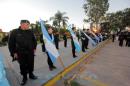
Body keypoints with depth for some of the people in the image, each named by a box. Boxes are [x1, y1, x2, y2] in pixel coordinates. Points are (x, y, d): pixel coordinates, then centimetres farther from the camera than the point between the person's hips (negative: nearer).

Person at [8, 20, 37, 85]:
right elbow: (11, 43, -3)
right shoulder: (14, 32, -6)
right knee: (23, 66, 10)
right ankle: (24, 78, 30)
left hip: (30, 52, 2)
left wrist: (34, 48, 8)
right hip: (20, 53, -2)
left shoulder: (30, 32, 1)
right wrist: (14, 52, -5)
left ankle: (31, 75, 36)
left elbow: (34, 40, 11)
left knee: (31, 64, 14)